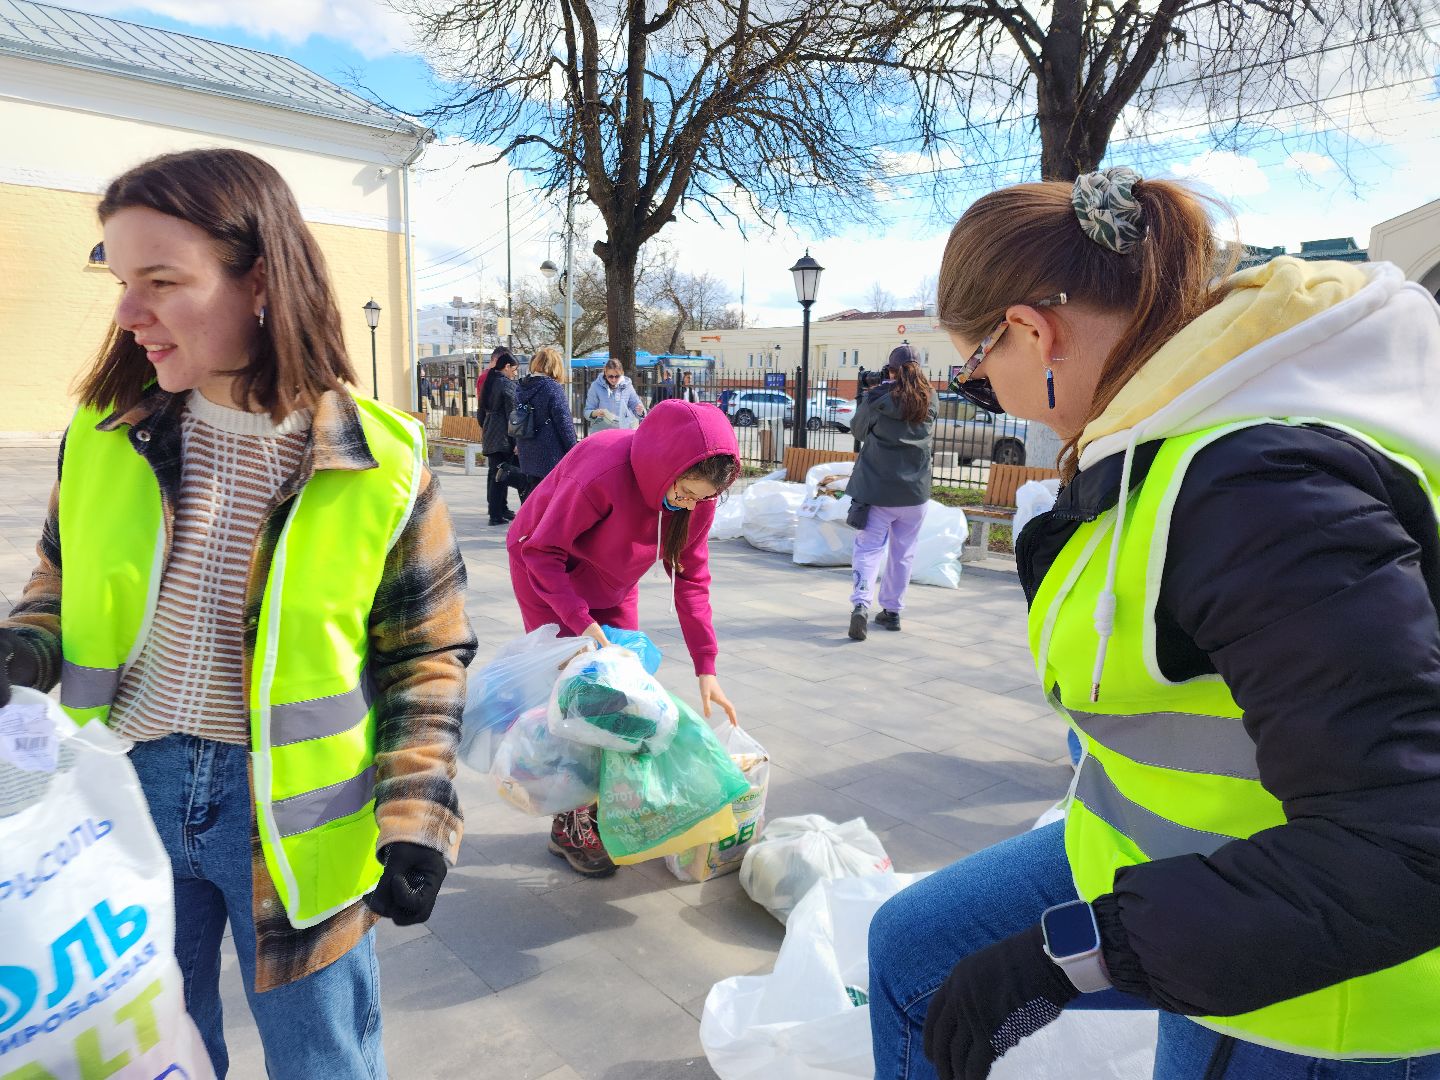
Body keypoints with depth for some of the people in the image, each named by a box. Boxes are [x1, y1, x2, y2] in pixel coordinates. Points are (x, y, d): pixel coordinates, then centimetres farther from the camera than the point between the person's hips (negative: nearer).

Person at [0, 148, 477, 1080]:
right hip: (126, 793, 3)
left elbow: (428, 657, -5)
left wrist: (416, 820, -11)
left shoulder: (379, 462, -12)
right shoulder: (105, 436, -2)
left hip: (294, 814, -3)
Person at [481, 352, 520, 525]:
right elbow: (512, 414, -15)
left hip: (489, 433, 9)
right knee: (501, 475, -5)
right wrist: (516, 440, -14)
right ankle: (497, 514, -4)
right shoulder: (508, 384, -12)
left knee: (493, 472, 14)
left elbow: (482, 410, 18)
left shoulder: (489, 382, 12)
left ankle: (500, 509, 25)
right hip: (503, 436, -9)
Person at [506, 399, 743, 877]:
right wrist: (580, 620, -35)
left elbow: (691, 577, -12)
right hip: (547, 571, -5)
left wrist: (706, 668, -16)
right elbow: (542, 551, -26)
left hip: (612, 582, 6)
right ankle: (569, 826, 10)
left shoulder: (697, 491, -20)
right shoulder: (604, 472, -38)